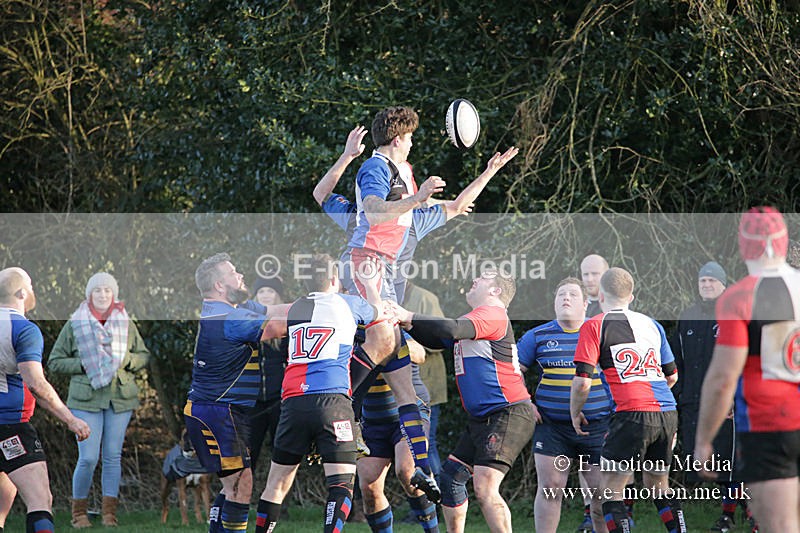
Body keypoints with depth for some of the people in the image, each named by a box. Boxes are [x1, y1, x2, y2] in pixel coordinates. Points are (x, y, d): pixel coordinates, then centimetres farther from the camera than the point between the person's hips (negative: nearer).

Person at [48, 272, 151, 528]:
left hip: (120, 398, 2)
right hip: (86, 398, -2)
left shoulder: (126, 324, 8)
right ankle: (79, 511, 7)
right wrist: (83, 365, -9)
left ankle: (110, 512, 10)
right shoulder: (75, 324, 2)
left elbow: (144, 356, 15)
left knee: (113, 456, 3)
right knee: (88, 458, -8)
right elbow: (55, 361, 5)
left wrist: (126, 360, -5)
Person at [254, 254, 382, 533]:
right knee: (342, 483, -9)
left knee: (277, 482, 14)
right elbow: (378, 311, 30)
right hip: (333, 400, -4)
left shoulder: (295, 309, 18)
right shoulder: (348, 304, 8)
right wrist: (368, 282, 49)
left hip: (293, 402, 4)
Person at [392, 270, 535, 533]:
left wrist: (409, 317, -17)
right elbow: (436, 339, 24)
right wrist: (407, 324, 6)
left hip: (509, 415, -11)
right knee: (450, 476, 13)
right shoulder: (476, 318, 22)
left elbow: (453, 329, -25)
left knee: (484, 488, -20)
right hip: (482, 419, 11)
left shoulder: (492, 314, -9)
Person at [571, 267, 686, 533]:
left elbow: (582, 382, -6)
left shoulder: (594, 326, 1)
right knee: (658, 486, 20)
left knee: (610, 489, 2)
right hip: (667, 415, 6)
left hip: (632, 416, -6)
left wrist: (575, 413, 11)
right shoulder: (652, 324, 17)